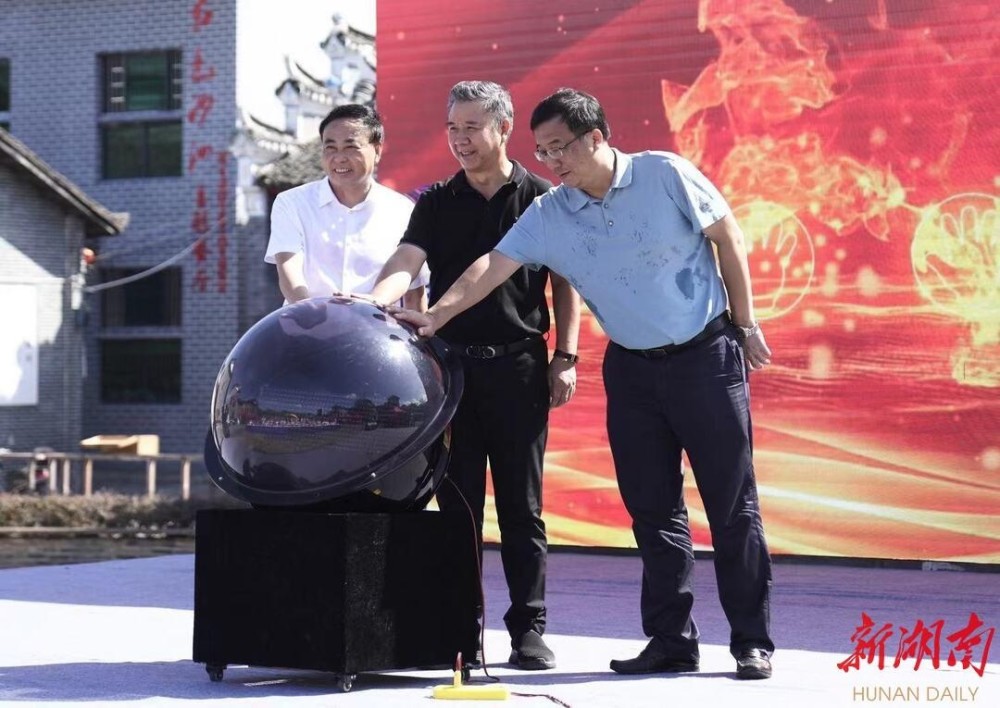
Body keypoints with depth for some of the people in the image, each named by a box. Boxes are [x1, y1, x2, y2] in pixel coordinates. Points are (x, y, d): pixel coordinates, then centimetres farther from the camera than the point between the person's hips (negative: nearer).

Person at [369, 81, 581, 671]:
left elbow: (565, 284, 7)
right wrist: (371, 304, -25)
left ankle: (529, 628, 6)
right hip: (452, 364, 2)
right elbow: (406, 263, -6)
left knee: (521, 505, 1)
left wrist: (565, 357, -1)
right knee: (458, 503, 4)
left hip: (520, 367, -2)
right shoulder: (437, 204, 9)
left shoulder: (542, 199, 6)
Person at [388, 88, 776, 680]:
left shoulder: (666, 176, -10)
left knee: (732, 504, -1)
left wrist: (745, 325, -2)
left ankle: (753, 642, 4)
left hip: (706, 355, -4)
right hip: (632, 367, 4)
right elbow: (494, 266, -9)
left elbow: (730, 239, -4)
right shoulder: (548, 216, -1)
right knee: (653, 510, 5)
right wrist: (435, 316, -23)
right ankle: (672, 642, 12)